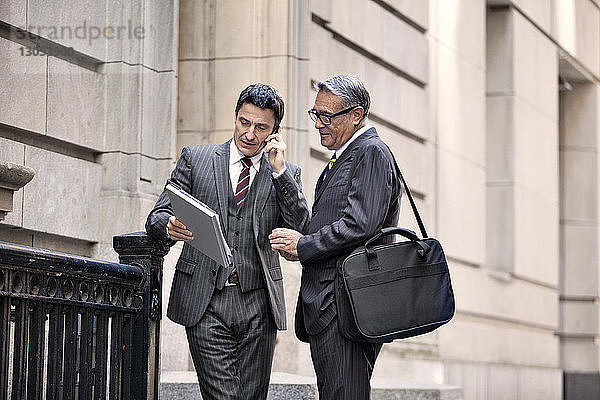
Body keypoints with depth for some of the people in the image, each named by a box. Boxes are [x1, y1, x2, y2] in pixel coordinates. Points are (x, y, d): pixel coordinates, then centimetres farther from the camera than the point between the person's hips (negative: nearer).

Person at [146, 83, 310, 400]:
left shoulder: (286, 174, 12)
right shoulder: (195, 159, 9)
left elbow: (302, 230, -2)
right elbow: (157, 217, 6)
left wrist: (279, 170, -6)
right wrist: (170, 227, -18)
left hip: (258, 305, 2)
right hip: (205, 302, -1)